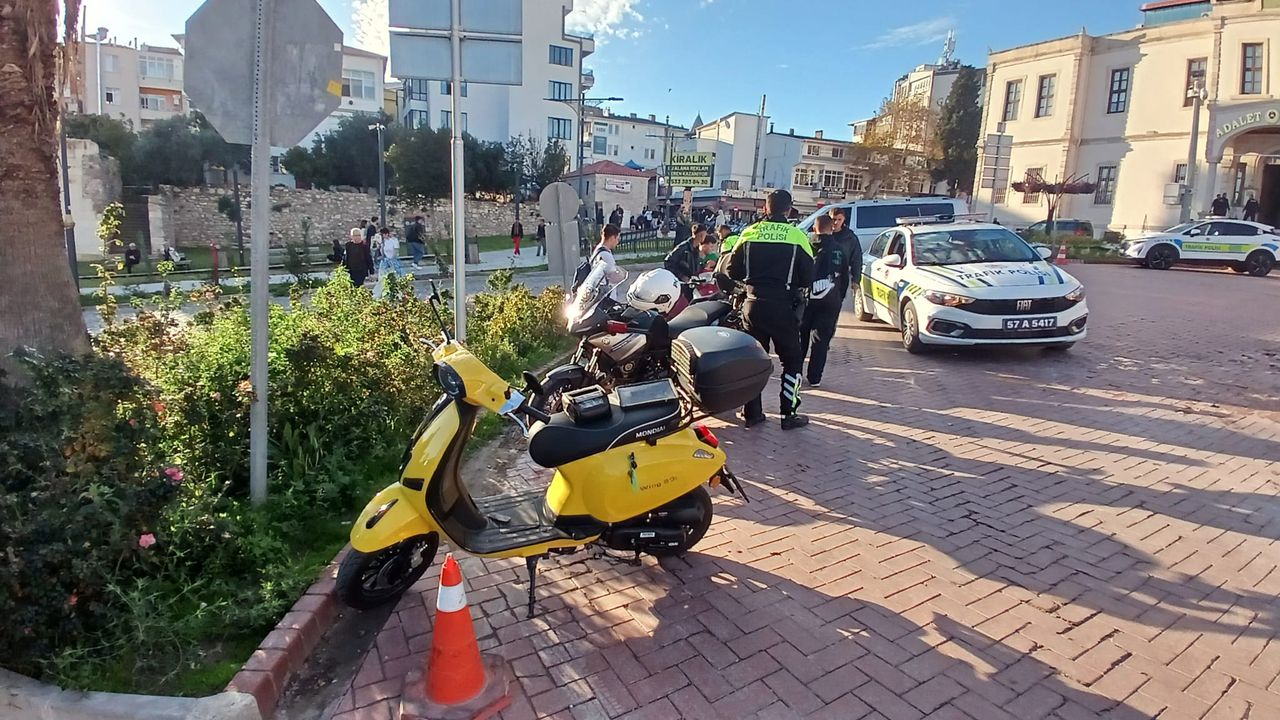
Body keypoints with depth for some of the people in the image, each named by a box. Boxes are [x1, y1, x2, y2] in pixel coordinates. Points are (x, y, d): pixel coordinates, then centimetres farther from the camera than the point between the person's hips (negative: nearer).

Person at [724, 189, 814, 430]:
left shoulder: (750, 233, 1)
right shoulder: (797, 236, -6)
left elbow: (732, 270, 4)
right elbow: (808, 277, -4)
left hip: (753, 304, 3)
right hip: (783, 307, -3)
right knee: (792, 360, 10)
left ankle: (752, 412, 17)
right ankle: (789, 414, 9)